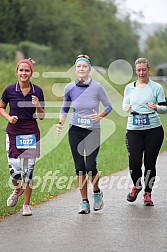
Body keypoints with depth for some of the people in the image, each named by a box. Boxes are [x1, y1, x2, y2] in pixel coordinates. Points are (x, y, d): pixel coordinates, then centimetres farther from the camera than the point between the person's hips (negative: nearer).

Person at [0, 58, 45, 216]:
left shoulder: (37, 91, -1)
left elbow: (41, 116, 5)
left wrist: (38, 105, -15)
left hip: (31, 133, 0)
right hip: (13, 133, 0)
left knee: (28, 170, 1)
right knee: (14, 169, -6)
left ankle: (26, 204, 15)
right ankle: (17, 189, 29)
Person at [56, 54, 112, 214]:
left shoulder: (97, 87, -9)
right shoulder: (70, 88, -1)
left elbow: (108, 106, 2)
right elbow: (65, 109, 12)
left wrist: (100, 116, -16)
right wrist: (60, 123, -5)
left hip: (93, 131, -2)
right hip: (75, 131, 2)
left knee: (90, 167, -11)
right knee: (79, 167, 2)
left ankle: (97, 193, 19)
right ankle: (84, 202, 11)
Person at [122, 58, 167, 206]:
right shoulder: (129, 88, 10)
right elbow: (125, 107, 17)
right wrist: (126, 109, -6)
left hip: (153, 130, -1)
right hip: (134, 130, 1)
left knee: (150, 162, 0)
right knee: (134, 162, -9)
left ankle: (148, 193, 15)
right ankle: (137, 185, 21)